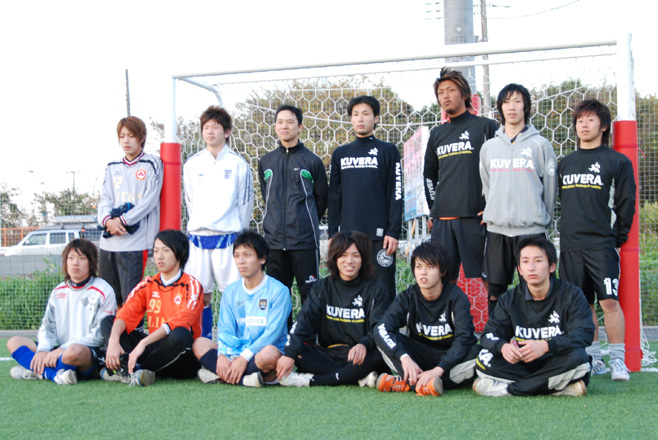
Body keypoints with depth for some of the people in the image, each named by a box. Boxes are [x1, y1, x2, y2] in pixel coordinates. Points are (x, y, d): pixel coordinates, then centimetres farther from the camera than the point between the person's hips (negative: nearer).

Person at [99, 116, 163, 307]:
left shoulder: (151, 164, 2)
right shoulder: (112, 168, 18)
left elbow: (149, 201, -7)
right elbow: (105, 199, 11)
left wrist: (122, 221, -14)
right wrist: (108, 220, -11)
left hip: (135, 241, -6)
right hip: (109, 241, 6)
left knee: (130, 299, -10)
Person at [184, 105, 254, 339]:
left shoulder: (238, 164, 1)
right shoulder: (192, 164, 10)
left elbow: (246, 203, 4)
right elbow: (190, 201, 16)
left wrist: (235, 231, 5)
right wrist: (198, 226, 11)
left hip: (228, 237, -3)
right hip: (198, 238, 3)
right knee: (201, 294, 4)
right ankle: (205, 341, 14)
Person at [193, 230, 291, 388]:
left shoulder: (278, 291, -5)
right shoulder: (231, 291, 11)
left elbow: (273, 332, -13)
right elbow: (225, 329, 3)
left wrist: (244, 357, -23)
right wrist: (222, 355, -18)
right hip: (235, 352, 5)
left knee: (269, 353, -38)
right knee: (199, 344, -14)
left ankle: (220, 375, -24)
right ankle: (246, 379, -28)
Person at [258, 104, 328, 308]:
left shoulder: (312, 161, 1)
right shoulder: (266, 161, 11)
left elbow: (321, 199, 7)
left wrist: (307, 225, 9)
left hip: (305, 240, -4)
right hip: (274, 239, 4)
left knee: (309, 291, -1)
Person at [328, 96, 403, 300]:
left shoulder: (388, 151, 5)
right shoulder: (340, 154, 15)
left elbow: (396, 195, 0)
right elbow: (334, 197, 15)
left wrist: (393, 232, -8)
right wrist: (333, 233, 8)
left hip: (379, 235, -3)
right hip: (347, 234, 3)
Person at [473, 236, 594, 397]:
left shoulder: (571, 294, -4)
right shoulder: (509, 299, 5)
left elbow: (584, 333, -17)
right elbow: (490, 333, -2)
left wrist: (546, 346, -34)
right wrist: (503, 346, -29)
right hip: (522, 364, 2)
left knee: (578, 357, -35)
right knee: (485, 358, -22)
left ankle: (509, 389, -26)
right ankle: (557, 387, -25)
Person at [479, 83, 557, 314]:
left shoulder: (540, 144, 2)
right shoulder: (489, 147, 13)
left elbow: (550, 186, 4)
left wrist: (542, 218, 5)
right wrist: (494, 213, 11)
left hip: (531, 228, -3)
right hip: (496, 228, 3)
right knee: (495, 292, 5)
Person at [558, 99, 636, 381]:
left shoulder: (617, 162, 3)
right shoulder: (566, 163, 16)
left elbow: (626, 204, 2)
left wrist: (617, 240, -2)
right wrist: (567, 232, 14)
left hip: (602, 245, -5)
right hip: (570, 246, 5)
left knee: (609, 301, -12)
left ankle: (618, 361, -5)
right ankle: (593, 360, 14)